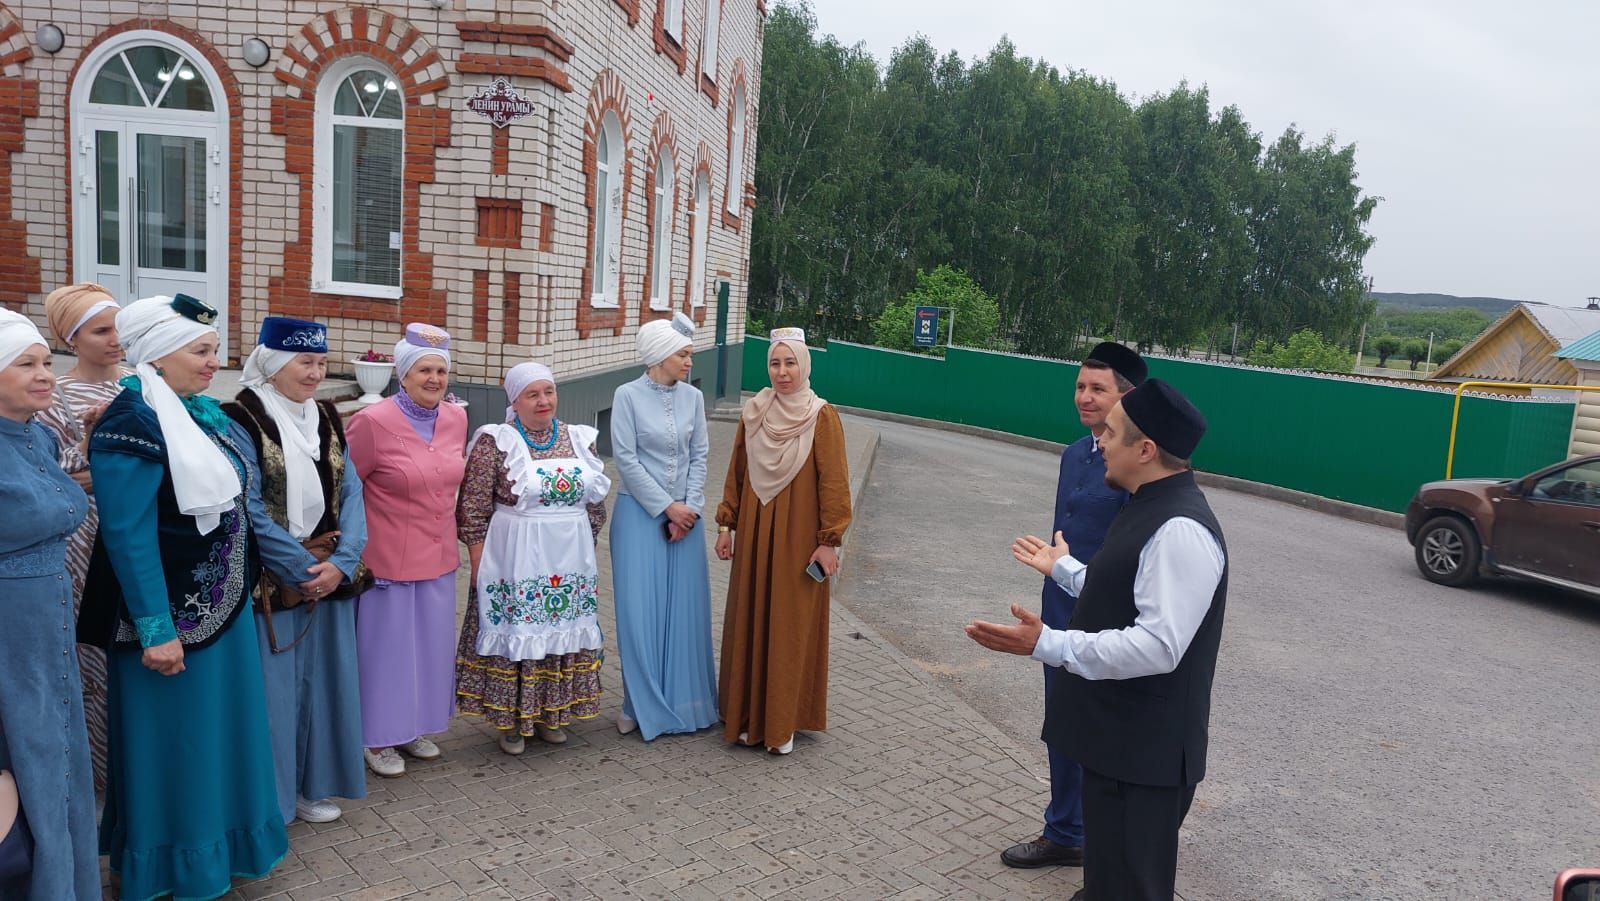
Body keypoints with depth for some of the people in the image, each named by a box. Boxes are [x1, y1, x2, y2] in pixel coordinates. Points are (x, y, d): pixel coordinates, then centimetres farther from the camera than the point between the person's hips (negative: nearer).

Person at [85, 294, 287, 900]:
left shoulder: (204, 413, 8)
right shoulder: (132, 423, -18)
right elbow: (128, 534, -21)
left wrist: (241, 590, 18)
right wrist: (155, 629, -22)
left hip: (224, 604, 8)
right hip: (173, 613, -8)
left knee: (223, 729, 19)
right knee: (175, 741, 7)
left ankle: (222, 843, 36)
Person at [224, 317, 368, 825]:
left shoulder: (326, 420, 9)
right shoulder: (241, 421, -10)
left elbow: (351, 494, 4)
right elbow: (250, 509, -16)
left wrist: (341, 563, -9)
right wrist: (302, 569, -15)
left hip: (328, 577, 6)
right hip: (269, 582, -6)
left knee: (322, 681, 13)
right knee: (272, 686, 2)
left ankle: (311, 786, 28)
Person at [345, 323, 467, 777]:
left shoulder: (456, 418, 1)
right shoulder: (373, 422, -17)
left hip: (439, 557, 6)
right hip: (389, 560, -6)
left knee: (430, 645, 17)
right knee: (387, 648, 8)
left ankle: (414, 727, 36)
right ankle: (379, 739, 25)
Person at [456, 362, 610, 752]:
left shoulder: (579, 439, 5)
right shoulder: (496, 442, -7)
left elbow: (596, 501, 13)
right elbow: (473, 508, -7)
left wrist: (586, 542, 10)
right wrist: (479, 562, -9)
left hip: (571, 557, 4)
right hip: (515, 557, -4)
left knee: (563, 630, 11)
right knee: (514, 632, 2)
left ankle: (552, 712, 27)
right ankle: (511, 719, 17)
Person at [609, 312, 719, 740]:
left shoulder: (693, 397, 4)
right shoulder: (628, 396, -7)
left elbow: (699, 455, 5)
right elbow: (626, 458, -10)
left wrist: (690, 507, -5)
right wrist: (667, 507, -11)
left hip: (684, 513, 4)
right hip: (640, 512, -3)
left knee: (686, 607, 5)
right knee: (640, 609, -1)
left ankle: (684, 700, 18)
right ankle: (640, 706, 12)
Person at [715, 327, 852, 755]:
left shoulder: (822, 416, -7)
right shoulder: (753, 412, 6)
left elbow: (833, 482, -10)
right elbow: (736, 473, 11)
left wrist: (829, 541, -12)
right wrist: (726, 525, 8)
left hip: (798, 536, -4)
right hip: (754, 532, 4)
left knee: (791, 627, 3)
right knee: (749, 622, 9)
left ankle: (783, 723, 15)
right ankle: (749, 715, 22)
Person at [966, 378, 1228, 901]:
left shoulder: (1180, 531, -26)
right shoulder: (1151, 507, 8)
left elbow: (1157, 645, -32)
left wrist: (1044, 644, -35)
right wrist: (1063, 568, 31)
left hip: (1144, 746, -10)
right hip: (1117, 733, 10)